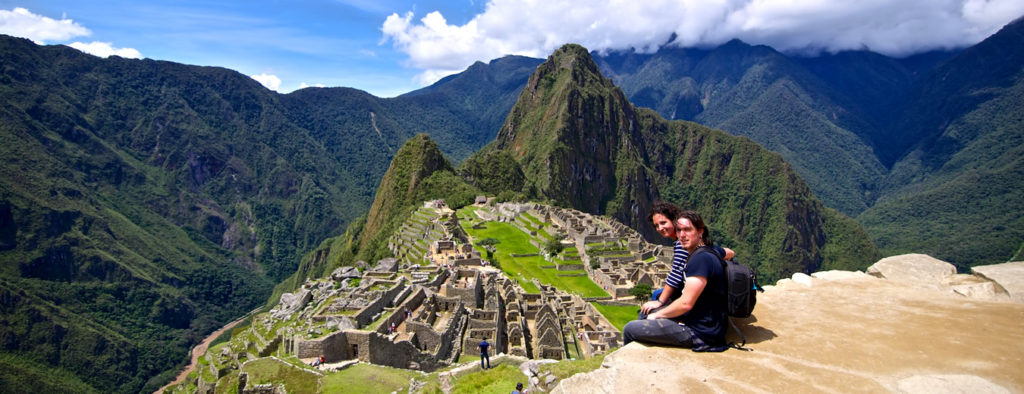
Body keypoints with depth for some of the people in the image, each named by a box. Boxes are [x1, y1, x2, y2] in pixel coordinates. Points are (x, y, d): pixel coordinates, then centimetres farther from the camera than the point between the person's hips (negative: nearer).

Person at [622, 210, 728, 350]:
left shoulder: (701, 259, -23)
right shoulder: (710, 252, 8)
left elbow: (686, 303, -25)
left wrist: (658, 314, -5)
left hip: (700, 333, -11)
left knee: (629, 329, -7)